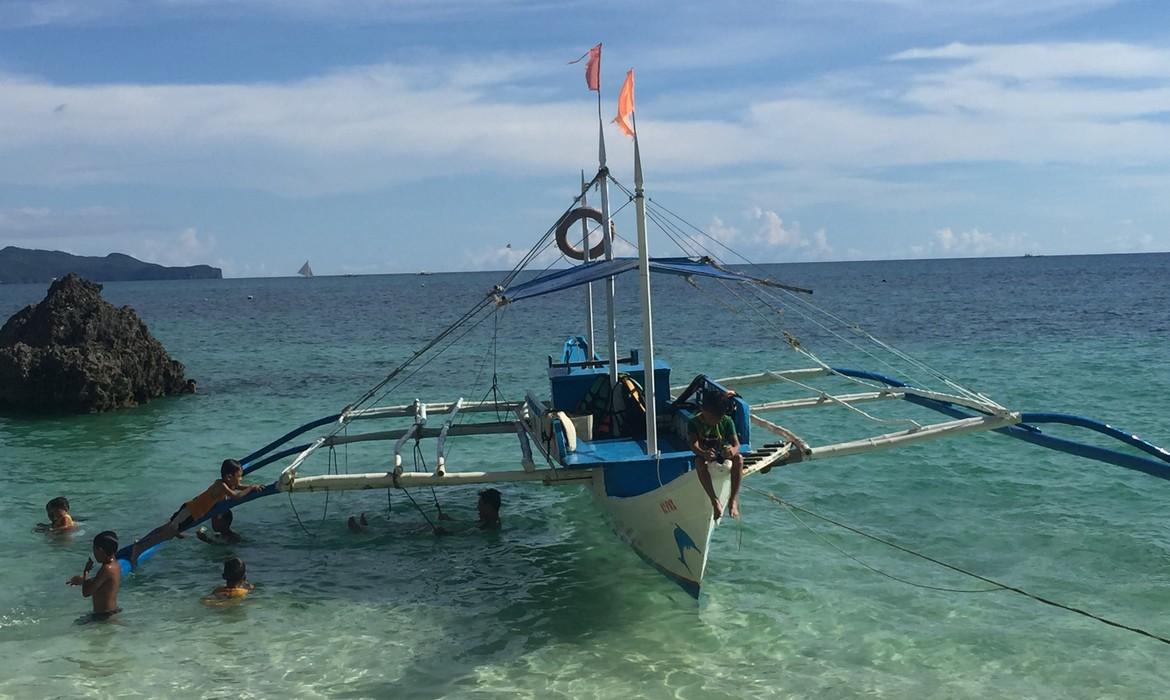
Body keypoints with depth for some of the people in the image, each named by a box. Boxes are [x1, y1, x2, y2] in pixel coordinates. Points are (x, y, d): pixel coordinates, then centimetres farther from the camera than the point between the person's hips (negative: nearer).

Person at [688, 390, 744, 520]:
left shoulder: (727, 421, -9)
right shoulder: (694, 423, -13)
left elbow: (736, 443, -14)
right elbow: (693, 444, -26)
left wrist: (733, 450, -41)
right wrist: (704, 454, -50)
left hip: (723, 453, 2)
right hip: (704, 454, -2)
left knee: (739, 458, -31)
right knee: (700, 463, -38)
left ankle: (733, 499, -29)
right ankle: (714, 501, -37)